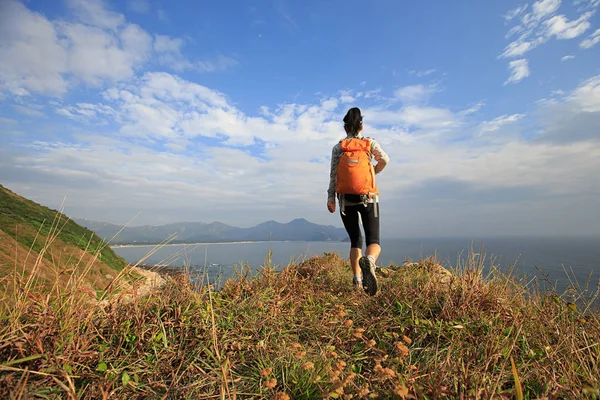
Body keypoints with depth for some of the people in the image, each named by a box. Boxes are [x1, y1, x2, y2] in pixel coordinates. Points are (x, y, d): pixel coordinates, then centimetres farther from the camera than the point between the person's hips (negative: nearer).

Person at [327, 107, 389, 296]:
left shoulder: (337, 148, 6)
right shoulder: (371, 143, 5)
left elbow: (333, 174, -2)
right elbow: (385, 160, 1)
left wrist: (330, 198, -7)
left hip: (346, 200, 2)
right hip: (368, 199, -1)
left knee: (355, 241, 14)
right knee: (373, 241, 0)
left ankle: (357, 280, 2)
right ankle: (369, 261, -35)